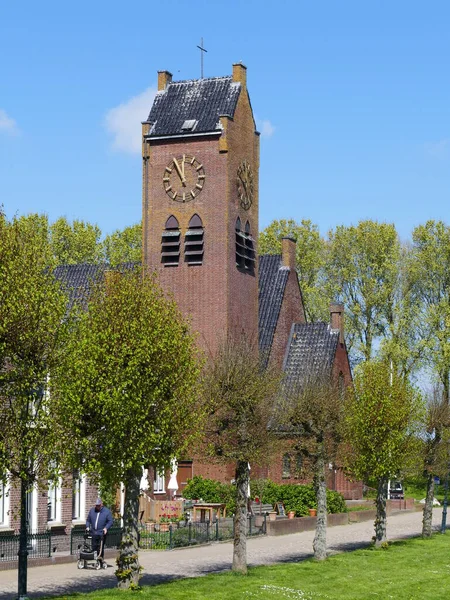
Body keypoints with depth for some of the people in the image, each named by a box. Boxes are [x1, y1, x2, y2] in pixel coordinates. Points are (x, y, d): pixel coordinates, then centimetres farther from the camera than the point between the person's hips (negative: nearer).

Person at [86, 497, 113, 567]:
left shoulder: (107, 511, 2)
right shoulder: (92, 510, 12)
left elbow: (110, 521, 0)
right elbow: (88, 520, 18)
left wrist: (106, 528, -14)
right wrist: (87, 526, 2)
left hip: (101, 533, -4)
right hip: (93, 533, 4)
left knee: (100, 548, -7)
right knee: (94, 547, 4)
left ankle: (101, 560, -2)